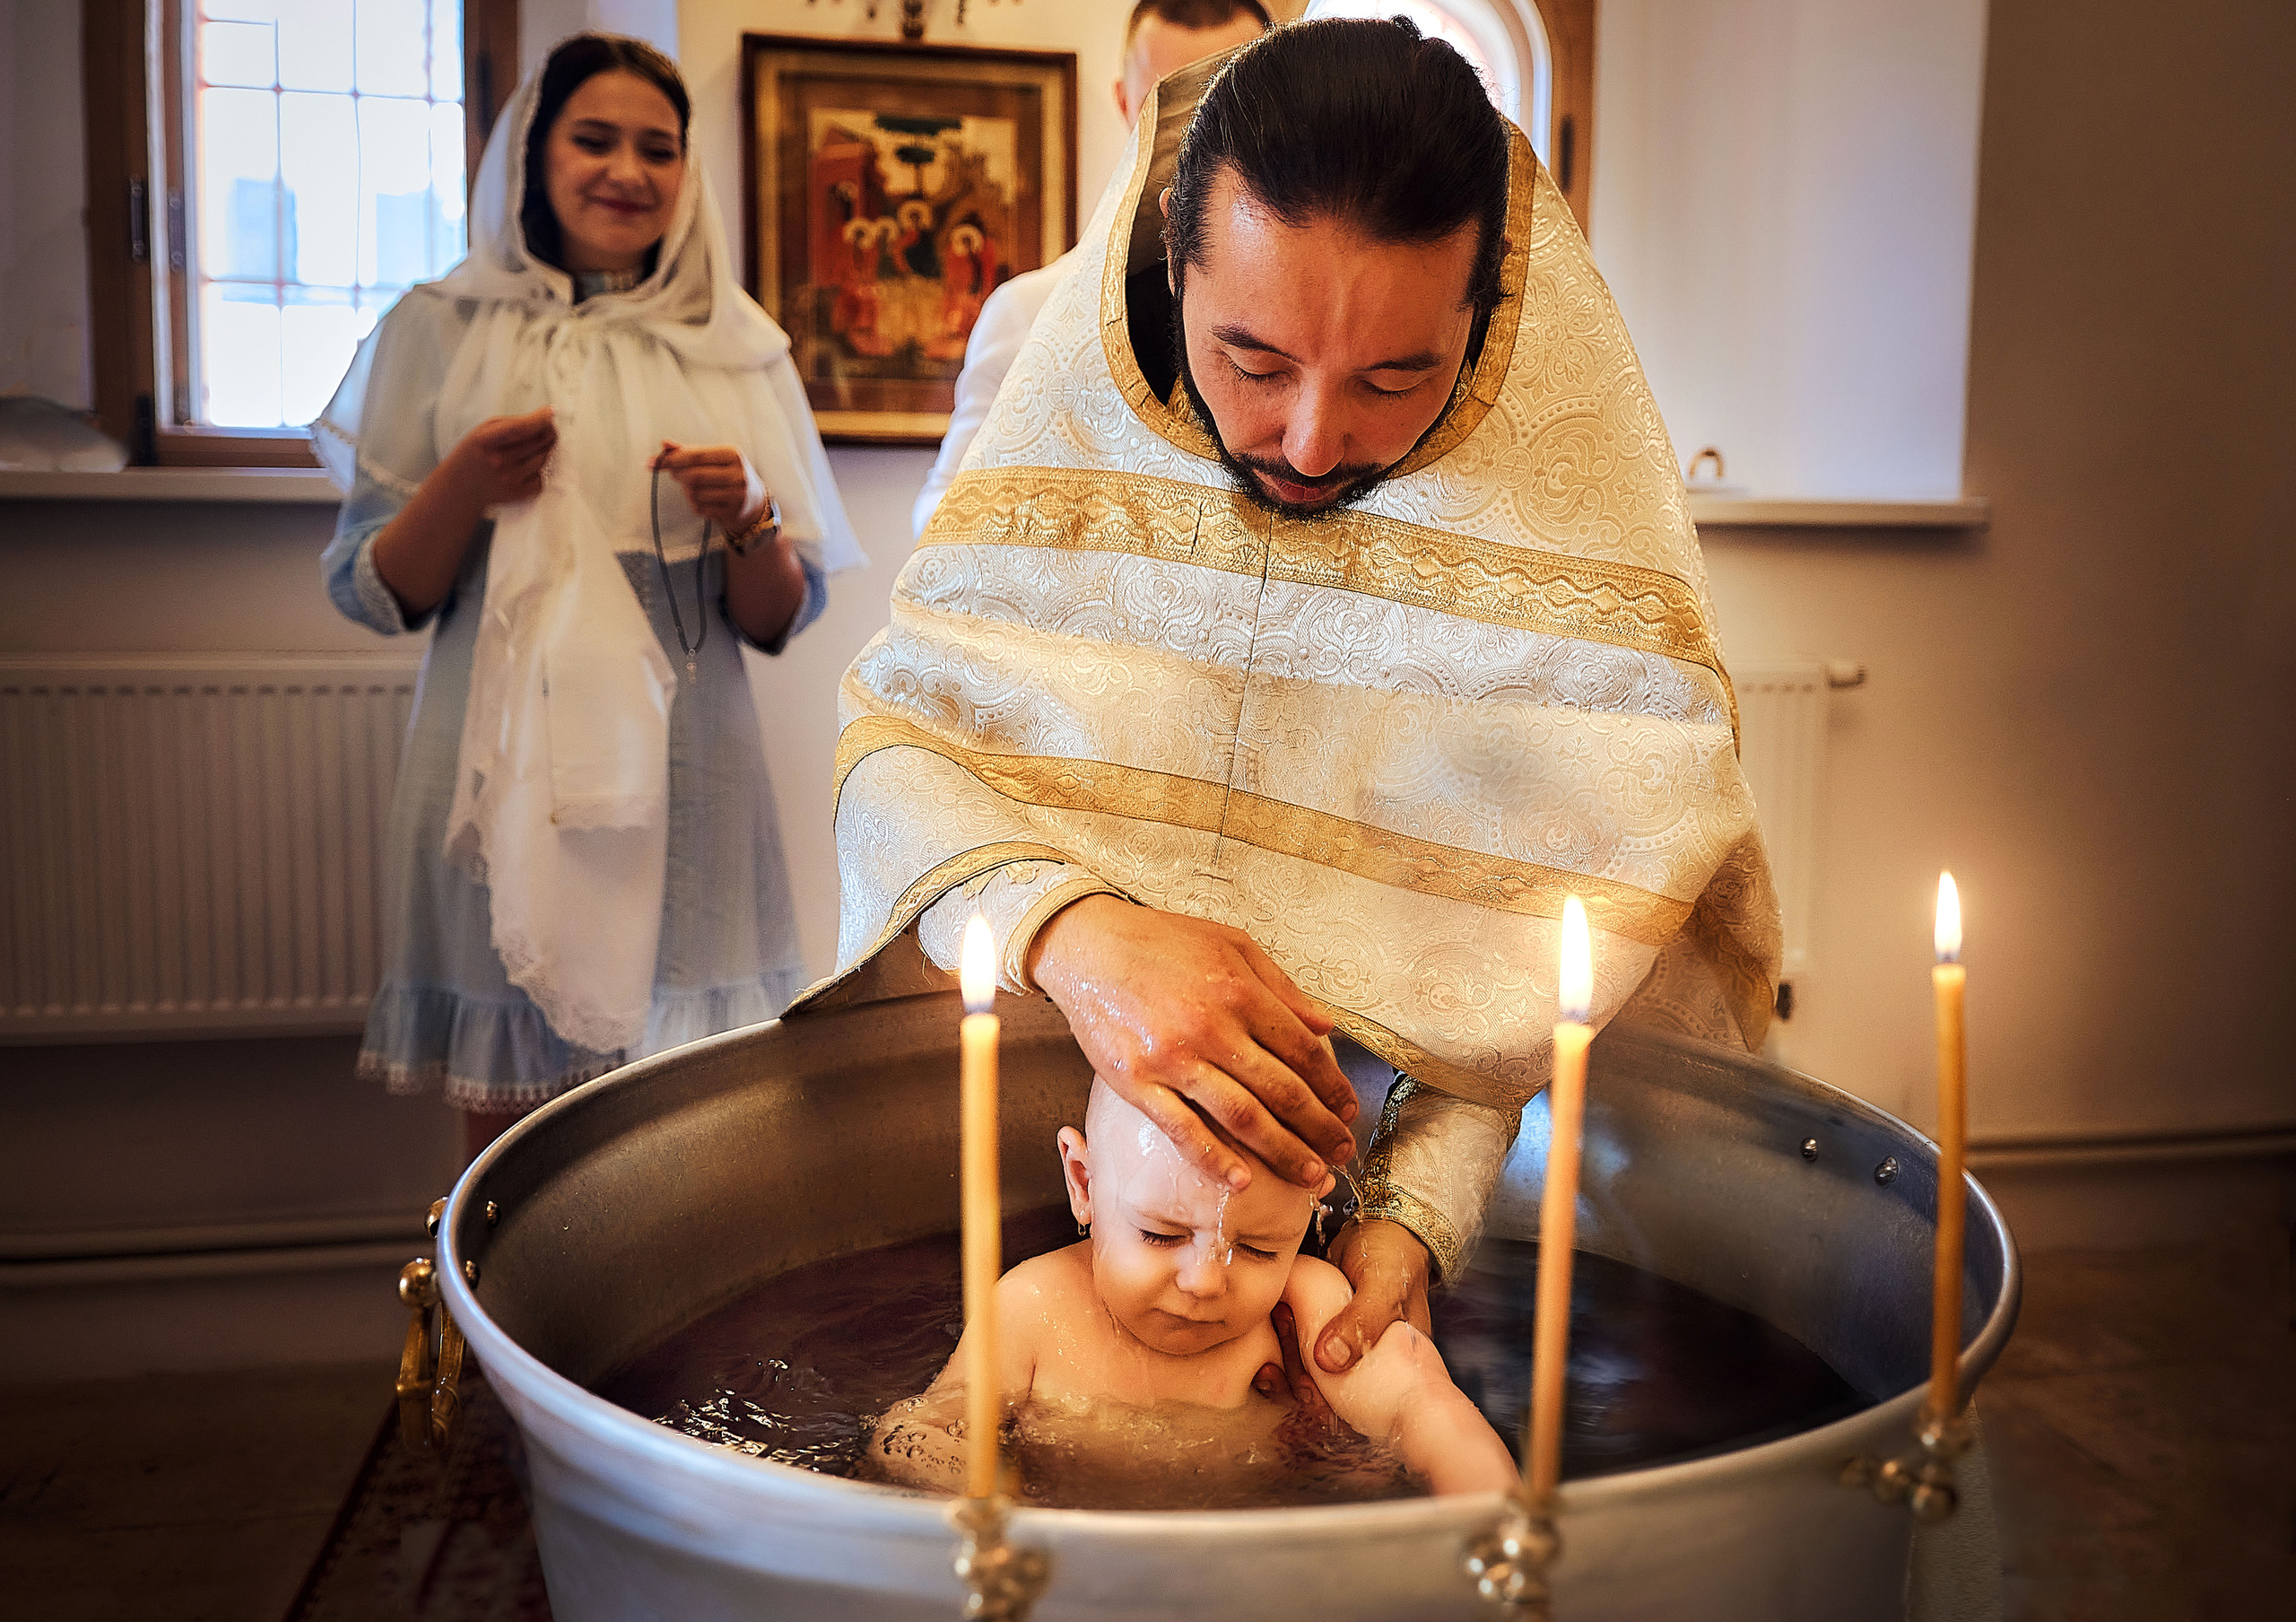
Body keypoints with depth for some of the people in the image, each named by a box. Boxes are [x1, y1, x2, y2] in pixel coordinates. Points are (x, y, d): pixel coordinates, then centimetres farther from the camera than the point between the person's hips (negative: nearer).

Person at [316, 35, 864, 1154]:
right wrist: (463, 490, -12)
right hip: (500, 770, 0)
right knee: (507, 1132, 7)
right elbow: (370, 594, 5)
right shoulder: (443, 332, 6)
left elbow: (782, 619, 7)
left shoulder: (732, 349, 8)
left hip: (681, 779, 1)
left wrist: (747, 517, -13)